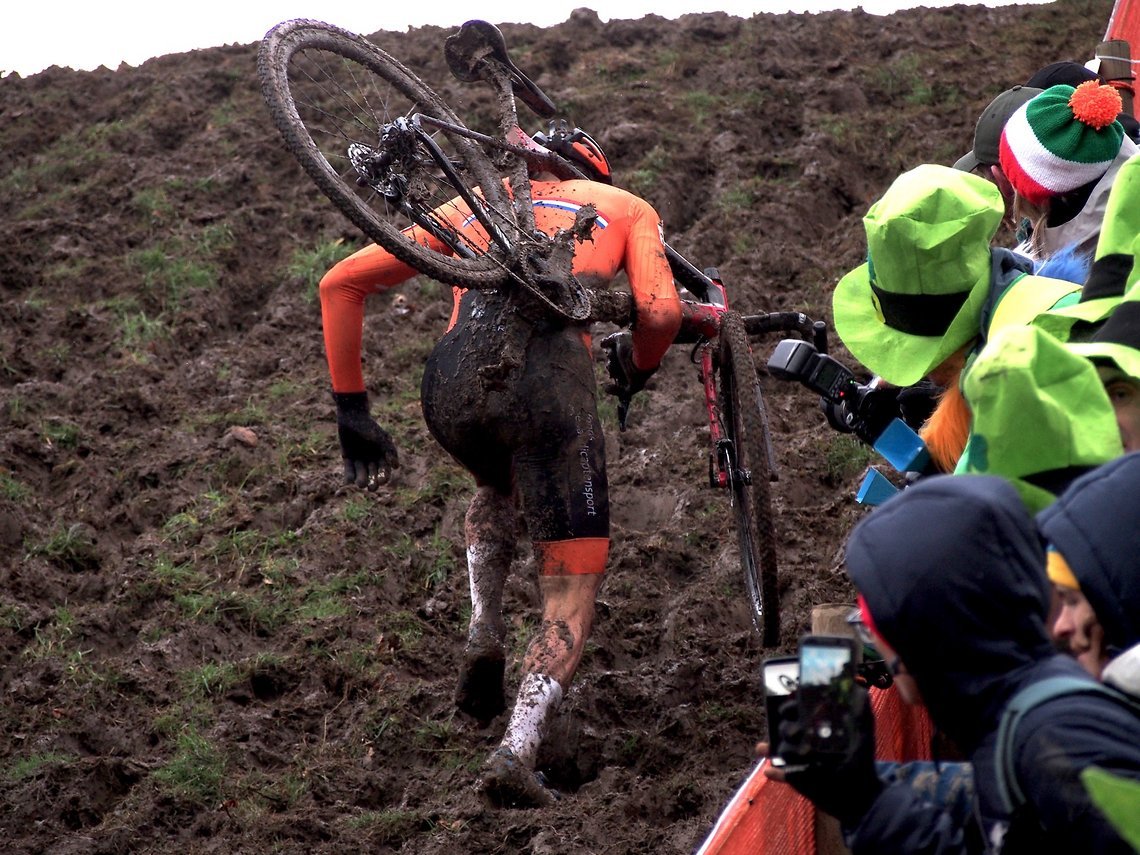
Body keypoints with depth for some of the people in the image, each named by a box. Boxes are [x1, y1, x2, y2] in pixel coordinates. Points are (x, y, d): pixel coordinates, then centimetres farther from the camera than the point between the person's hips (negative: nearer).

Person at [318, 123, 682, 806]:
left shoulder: (474, 203, 34)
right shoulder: (627, 206, 27)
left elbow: (341, 282, 27)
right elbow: (660, 311, 7)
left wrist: (351, 409, 27)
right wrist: (638, 367, 29)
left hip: (454, 380, 3)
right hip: (550, 374, -3)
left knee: (496, 489, 38)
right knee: (572, 593, 8)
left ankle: (485, 635, 18)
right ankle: (518, 751, -11)